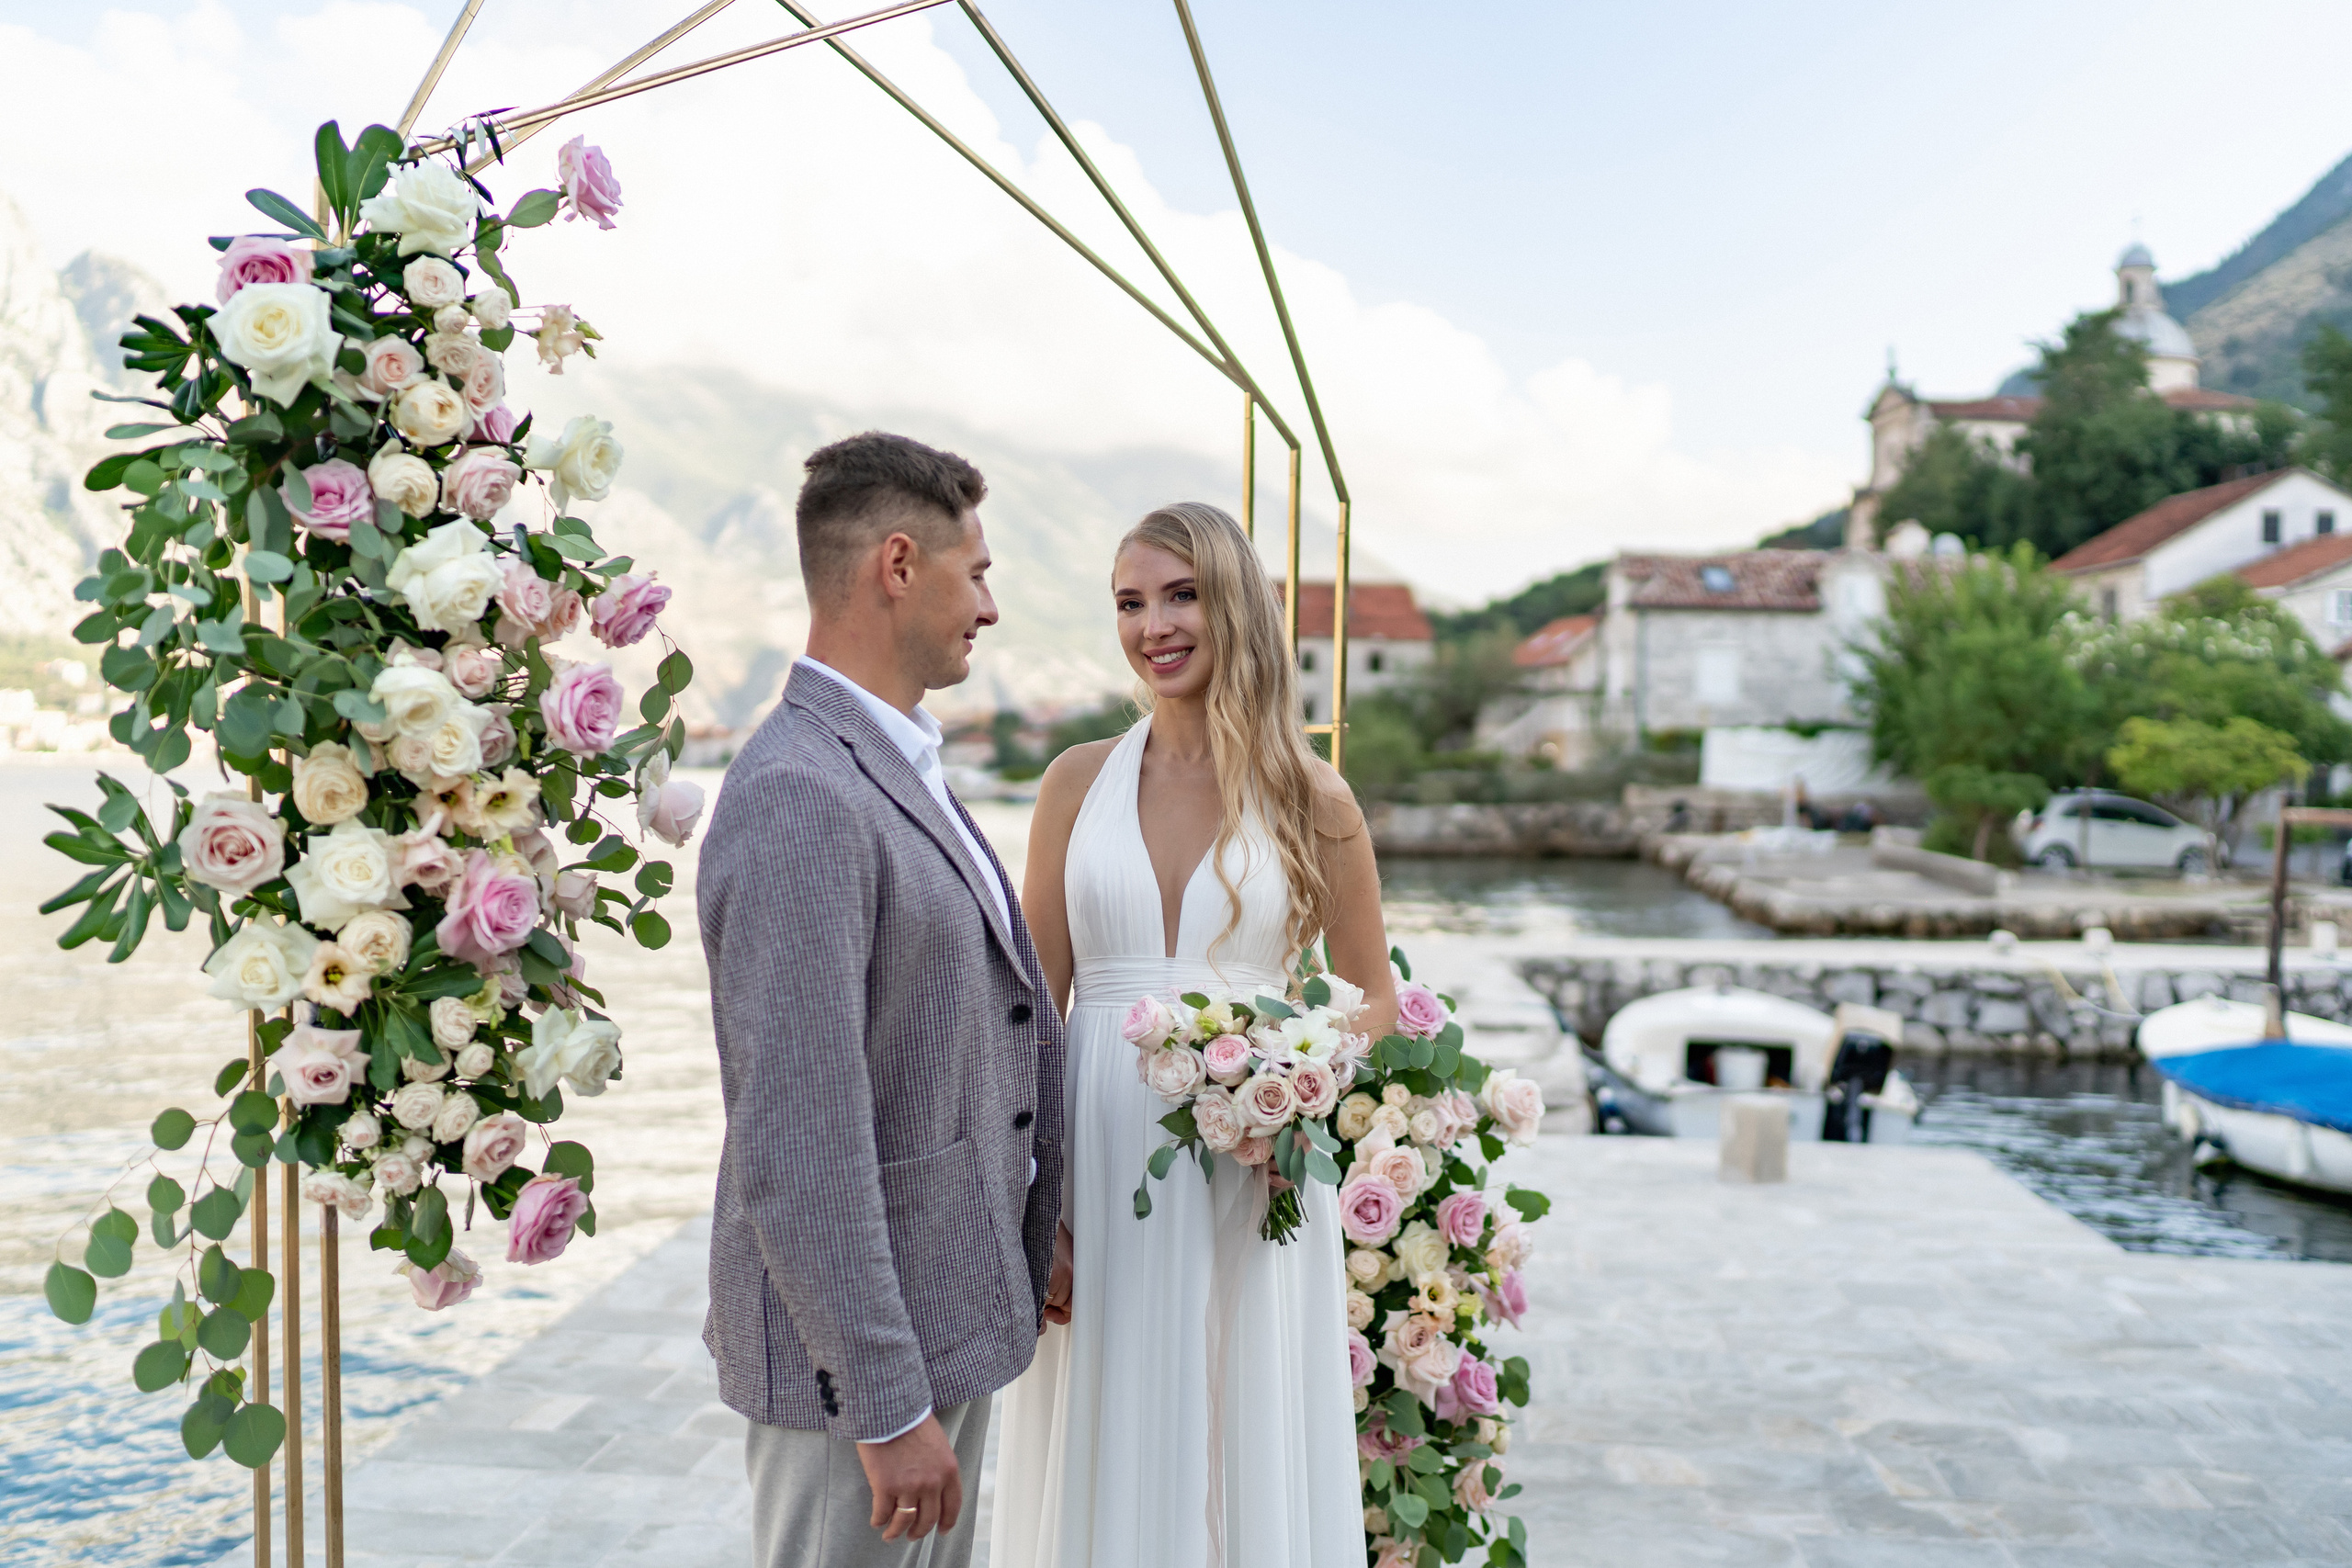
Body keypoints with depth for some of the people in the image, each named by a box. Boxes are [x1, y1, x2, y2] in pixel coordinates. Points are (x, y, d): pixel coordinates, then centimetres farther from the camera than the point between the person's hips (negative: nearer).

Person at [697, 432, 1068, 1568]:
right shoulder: (799, 800, -23)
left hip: (947, 1316, 9)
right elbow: (797, 1144, -26)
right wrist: (887, 1409, -22)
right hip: (858, 1347, -9)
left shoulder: (894, 770, 10)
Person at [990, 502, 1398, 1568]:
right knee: (1106, 1458, 10)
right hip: (1099, 1169, 1)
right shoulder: (1078, 781, 3)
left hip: (1251, 1178, -1)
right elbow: (1033, 1001, 4)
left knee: (1248, 1451, 9)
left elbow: (1374, 994, 9)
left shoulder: (1310, 797, 0)